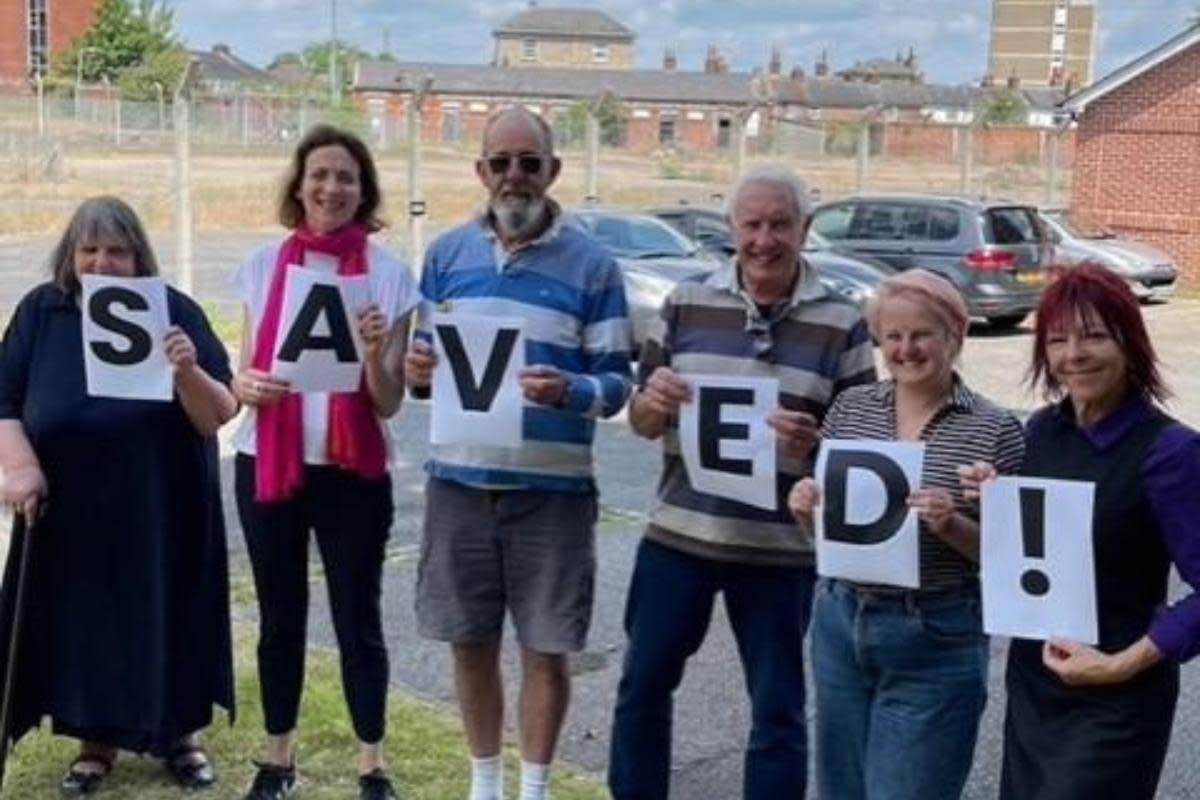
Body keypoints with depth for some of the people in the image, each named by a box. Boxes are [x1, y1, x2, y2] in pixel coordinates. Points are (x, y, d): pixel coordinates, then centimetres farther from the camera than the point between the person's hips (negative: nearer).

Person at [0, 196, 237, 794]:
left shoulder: (174, 312, -5)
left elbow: (220, 415, -9)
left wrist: (189, 373, -28)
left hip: (164, 510, -1)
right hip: (70, 512, 1)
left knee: (166, 621, 7)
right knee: (84, 626, 10)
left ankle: (178, 735, 26)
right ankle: (97, 740, 27)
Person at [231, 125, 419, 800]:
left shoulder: (389, 274, -6)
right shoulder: (264, 265, 3)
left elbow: (390, 403, -6)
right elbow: (245, 372, 8)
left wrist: (375, 355, -25)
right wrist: (246, 385, -14)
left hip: (353, 473, -3)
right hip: (266, 465, 3)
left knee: (358, 622, 4)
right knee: (279, 619, 14)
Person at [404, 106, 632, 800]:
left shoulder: (592, 264, -3)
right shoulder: (448, 253, 7)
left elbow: (617, 381, -5)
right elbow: (424, 360, 12)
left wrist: (570, 392, -26)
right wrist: (417, 369, -12)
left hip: (553, 488, -3)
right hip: (460, 481, 3)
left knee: (546, 650, 7)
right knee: (471, 645, 13)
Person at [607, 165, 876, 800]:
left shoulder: (841, 324, -3)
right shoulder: (686, 303, 3)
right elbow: (642, 422, 7)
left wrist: (814, 443, -23)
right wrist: (653, 401, -16)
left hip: (782, 547, -2)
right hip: (678, 532, 2)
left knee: (778, 710, 8)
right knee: (643, 687, 13)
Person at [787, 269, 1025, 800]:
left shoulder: (995, 432, -9)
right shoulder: (850, 406, 3)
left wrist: (952, 525, -24)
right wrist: (806, 507, -10)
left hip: (935, 642, -5)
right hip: (840, 623, 5)